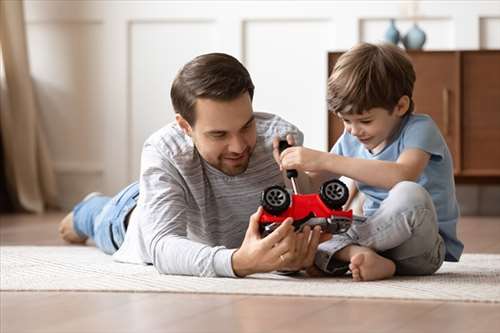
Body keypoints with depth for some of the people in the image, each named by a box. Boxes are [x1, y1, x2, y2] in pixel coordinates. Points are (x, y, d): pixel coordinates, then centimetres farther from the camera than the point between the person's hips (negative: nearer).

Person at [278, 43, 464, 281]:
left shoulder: (420, 129, -12)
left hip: (422, 246, -6)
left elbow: (403, 175, -34)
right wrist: (292, 167, -12)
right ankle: (358, 254, -32)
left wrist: (325, 160, -35)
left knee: (410, 195, -38)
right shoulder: (351, 140, 8)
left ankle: (339, 253, -21)